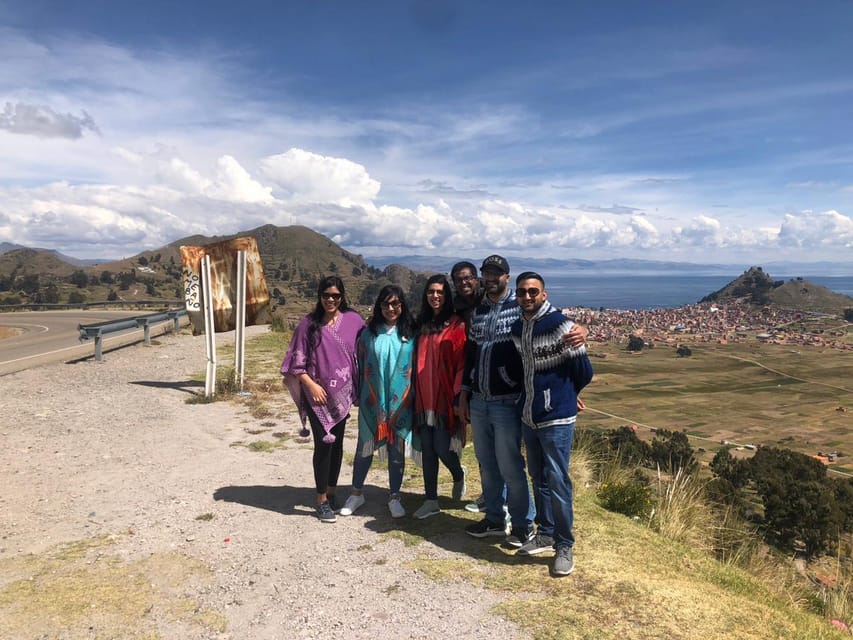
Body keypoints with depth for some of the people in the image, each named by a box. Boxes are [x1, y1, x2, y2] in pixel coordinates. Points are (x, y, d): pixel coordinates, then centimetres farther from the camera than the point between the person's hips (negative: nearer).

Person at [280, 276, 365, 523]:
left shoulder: (353, 320, -1)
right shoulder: (309, 324, -5)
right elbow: (297, 362, -3)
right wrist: (311, 385, -12)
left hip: (342, 392, 3)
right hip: (317, 393, -2)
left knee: (337, 443, 12)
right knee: (323, 444, -5)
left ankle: (331, 491, 29)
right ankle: (322, 500, 9)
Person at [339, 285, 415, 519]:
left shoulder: (410, 334, 0)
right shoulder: (369, 333, 2)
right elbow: (360, 365, 5)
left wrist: (415, 396, -1)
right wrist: (357, 394, 3)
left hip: (401, 401, 0)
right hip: (372, 401, 1)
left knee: (397, 449, 8)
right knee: (365, 446, 10)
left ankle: (395, 497, 23)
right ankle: (356, 493, 28)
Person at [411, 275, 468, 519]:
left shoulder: (457, 325, -6)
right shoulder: (423, 325, 12)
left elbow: (462, 362, -10)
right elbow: (418, 362, 15)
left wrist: (459, 396, -14)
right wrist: (416, 395, 11)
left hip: (445, 398, -5)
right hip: (424, 399, 5)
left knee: (442, 448, -3)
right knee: (427, 449, 8)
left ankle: (458, 475, 30)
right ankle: (431, 500, 19)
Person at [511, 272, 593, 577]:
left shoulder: (559, 325, -15)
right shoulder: (516, 328, 7)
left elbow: (584, 371, -8)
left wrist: (564, 394, 6)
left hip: (556, 418, -7)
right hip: (528, 416, 7)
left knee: (557, 482, -2)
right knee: (538, 478, 17)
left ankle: (565, 546, 13)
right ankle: (545, 533, 32)